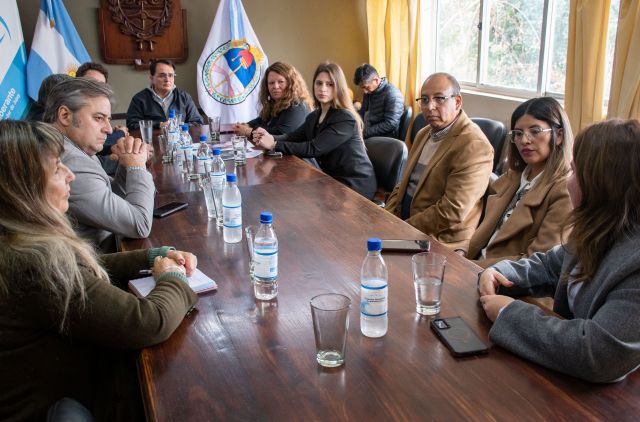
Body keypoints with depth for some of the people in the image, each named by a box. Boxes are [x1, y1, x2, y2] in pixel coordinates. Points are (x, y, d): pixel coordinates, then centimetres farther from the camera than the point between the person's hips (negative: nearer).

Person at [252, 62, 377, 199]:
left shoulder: (345, 119, -19)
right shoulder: (314, 117, 9)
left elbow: (314, 148, -24)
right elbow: (292, 137, 0)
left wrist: (274, 145, -25)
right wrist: (270, 137, -22)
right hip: (333, 179, 7)